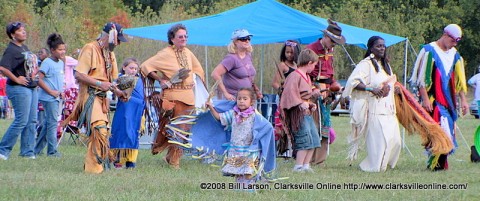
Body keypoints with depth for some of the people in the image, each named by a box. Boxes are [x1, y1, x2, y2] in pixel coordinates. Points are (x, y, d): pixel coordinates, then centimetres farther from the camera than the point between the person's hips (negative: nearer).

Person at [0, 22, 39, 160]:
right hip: (19, 89, -9)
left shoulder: (25, 48, 14)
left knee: (31, 121, 8)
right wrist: (16, 79, -21)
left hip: (32, 88, 9)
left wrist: (35, 78, 17)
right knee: (21, 121, -10)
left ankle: (27, 151, 13)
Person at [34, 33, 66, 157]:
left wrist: (61, 91, 10)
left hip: (57, 98, 9)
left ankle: (38, 150, 20)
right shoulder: (47, 62, -12)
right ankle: (52, 151, -5)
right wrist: (51, 91, -18)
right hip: (49, 98, -9)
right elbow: (39, 79, -18)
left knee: (48, 123, 12)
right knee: (52, 123, -8)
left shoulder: (61, 63, 14)